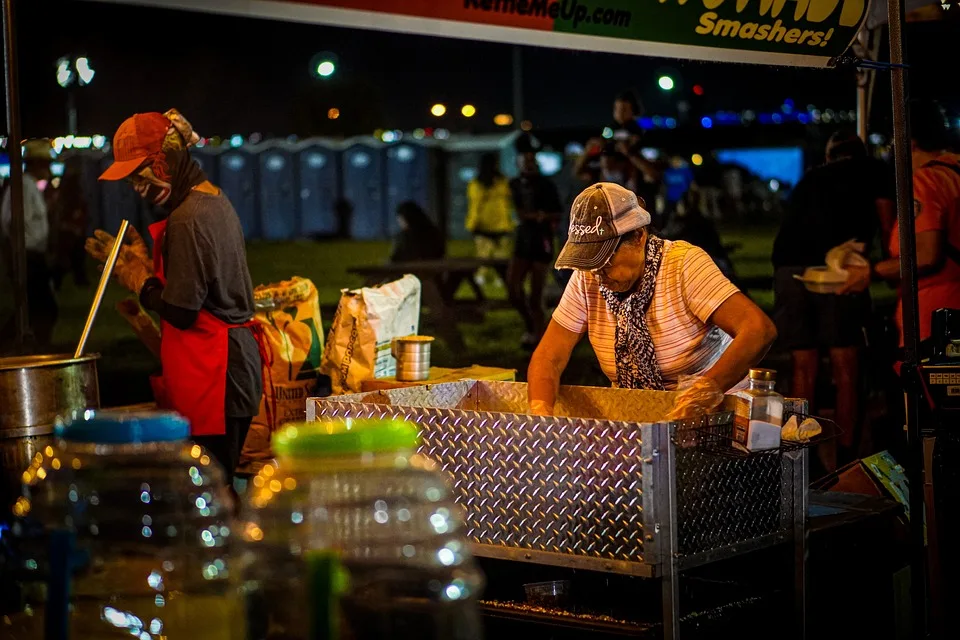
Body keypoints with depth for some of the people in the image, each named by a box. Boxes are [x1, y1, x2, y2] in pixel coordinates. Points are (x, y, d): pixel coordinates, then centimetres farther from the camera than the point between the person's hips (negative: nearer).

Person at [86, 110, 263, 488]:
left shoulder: (188, 219, -16)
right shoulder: (214, 200, 15)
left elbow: (180, 311, -17)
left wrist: (134, 272, -4)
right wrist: (143, 261, 14)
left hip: (210, 379, -10)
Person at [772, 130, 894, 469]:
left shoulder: (809, 179, 30)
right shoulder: (872, 171, 18)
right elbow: (887, 226, 17)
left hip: (787, 269, 4)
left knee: (803, 368, 10)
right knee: (846, 367, 2)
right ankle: (845, 456, 1)